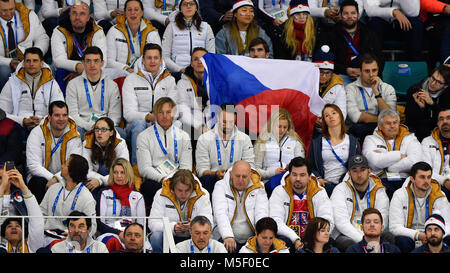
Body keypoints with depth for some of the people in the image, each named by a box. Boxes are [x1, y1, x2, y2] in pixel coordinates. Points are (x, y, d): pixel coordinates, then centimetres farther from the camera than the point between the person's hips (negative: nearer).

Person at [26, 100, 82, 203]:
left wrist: (57, 179, -30)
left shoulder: (74, 136, -2)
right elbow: (33, 166, -13)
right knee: (39, 182, -34)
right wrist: (52, 178, -27)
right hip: (41, 177, -1)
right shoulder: (37, 133, -6)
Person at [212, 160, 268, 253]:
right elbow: (220, 213, -9)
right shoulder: (221, 186, 5)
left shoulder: (258, 188, 9)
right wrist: (228, 236, -26)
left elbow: (261, 214, -1)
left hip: (251, 238, 2)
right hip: (227, 239, -2)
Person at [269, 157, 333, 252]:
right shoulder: (279, 192, 0)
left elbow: (327, 222, -4)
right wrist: (295, 239, -24)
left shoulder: (319, 193, 4)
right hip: (288, 238, -1)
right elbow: (276, 222, -11)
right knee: (281, 240, -35)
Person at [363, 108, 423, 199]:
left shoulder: (410, 139, 19)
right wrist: (400, 155, 1)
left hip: (404, 180, 1)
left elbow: (414, 162, -3)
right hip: (381, 181, -1)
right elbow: (374, 161, -5)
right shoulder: (371, 140, 18)